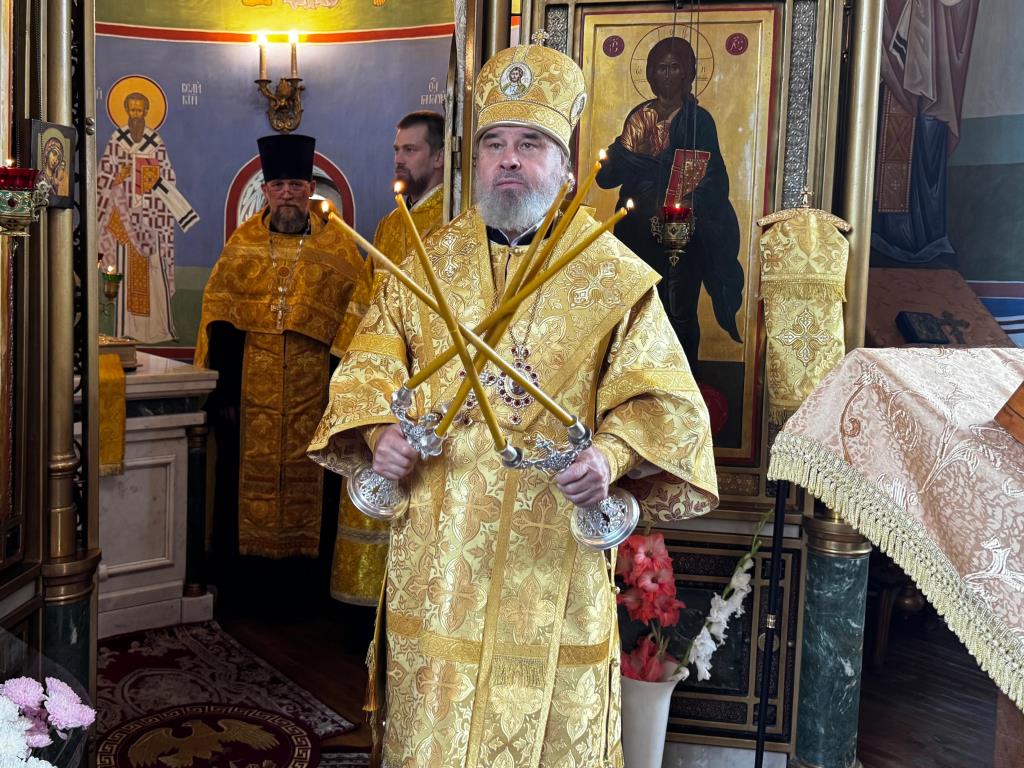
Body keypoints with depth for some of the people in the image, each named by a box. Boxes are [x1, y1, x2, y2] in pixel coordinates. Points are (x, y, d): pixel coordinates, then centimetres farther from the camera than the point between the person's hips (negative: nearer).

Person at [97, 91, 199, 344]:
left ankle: (158, 327, 4)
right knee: (127, 268, 0)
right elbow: (106, 177, 4)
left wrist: (186, 212, 0)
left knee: (155, 271, -1)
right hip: (124, 212, -1)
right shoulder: (116, 140, 4)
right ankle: (127, 328, 4)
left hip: (151, 213, 1)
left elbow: (166, 179, 7)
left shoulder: (156, 141, 7)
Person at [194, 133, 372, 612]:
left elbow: (358, 309, 1)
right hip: (250, 387, 1)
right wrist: (223, 383, -2)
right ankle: (240, 568, 18)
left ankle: (307, 563, 16)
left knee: (308, 472, 4)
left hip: (312, 386, -1)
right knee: (246, 469, 6)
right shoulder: (243, 242, 8)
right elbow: (218, 313, 5)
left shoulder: (337, 245, 5)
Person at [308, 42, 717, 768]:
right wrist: (380, 429, -9)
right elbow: (372, 357, 11)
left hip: (550, 548, -2)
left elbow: (661, 397, -4)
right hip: (437, 547, 3)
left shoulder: (614, 277, -1)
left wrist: (611, 455, -23)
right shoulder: (430, 262, 8)